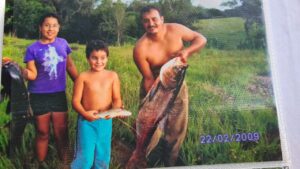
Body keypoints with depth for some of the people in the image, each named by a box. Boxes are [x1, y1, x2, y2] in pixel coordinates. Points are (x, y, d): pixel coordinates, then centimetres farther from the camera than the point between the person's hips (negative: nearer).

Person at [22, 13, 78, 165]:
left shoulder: (63, 43, 2)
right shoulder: (33, 48, -6)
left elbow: (70, 66, 12)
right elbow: (32, 74, -12)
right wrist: (21, 70, -31)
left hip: (59, 94, 2)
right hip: (39, 96, -2)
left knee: (61, 132, 8)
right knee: (42, 133, 10)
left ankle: (64, 162, 25)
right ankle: (41, 163, 27)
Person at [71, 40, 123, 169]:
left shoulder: (112, 76, 1)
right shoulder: (83, 77, -4)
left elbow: (117, 98, 1)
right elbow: (75, 101, -5)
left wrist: (116, 110, -20)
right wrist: (84, 113, -23)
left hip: (105, 121, 3)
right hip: (86, 121, -2)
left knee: (103, 155, 14)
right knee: (85, 156, -2)